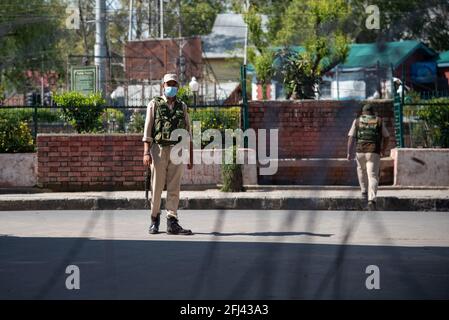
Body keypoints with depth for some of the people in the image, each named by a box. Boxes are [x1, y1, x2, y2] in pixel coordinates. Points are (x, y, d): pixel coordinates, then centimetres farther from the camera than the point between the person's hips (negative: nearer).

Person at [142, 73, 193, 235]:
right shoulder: (154, 104, 5)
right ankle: (154, 219, 16)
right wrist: (146, 152, -12)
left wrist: (191, 157, 10)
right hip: (159, 150, -2)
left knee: (174, 188, -3)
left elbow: (188, 133, 14)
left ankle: (172, 223, -5)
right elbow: (147, 130, -1)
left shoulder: (182, 107, 14)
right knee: (157, 187, 1)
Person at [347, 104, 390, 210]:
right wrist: (383, 149, 28)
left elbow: (351, 137, 0)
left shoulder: (357, 121, 8)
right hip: (374, 153, -1)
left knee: (361, 170, 30)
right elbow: (386, 137, 14)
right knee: (373, 176, -5)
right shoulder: (379, 121, 9)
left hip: (360, 151, 1)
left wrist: (349, 152, -1)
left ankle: (364, 192, 36)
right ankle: (371, 200, -22)